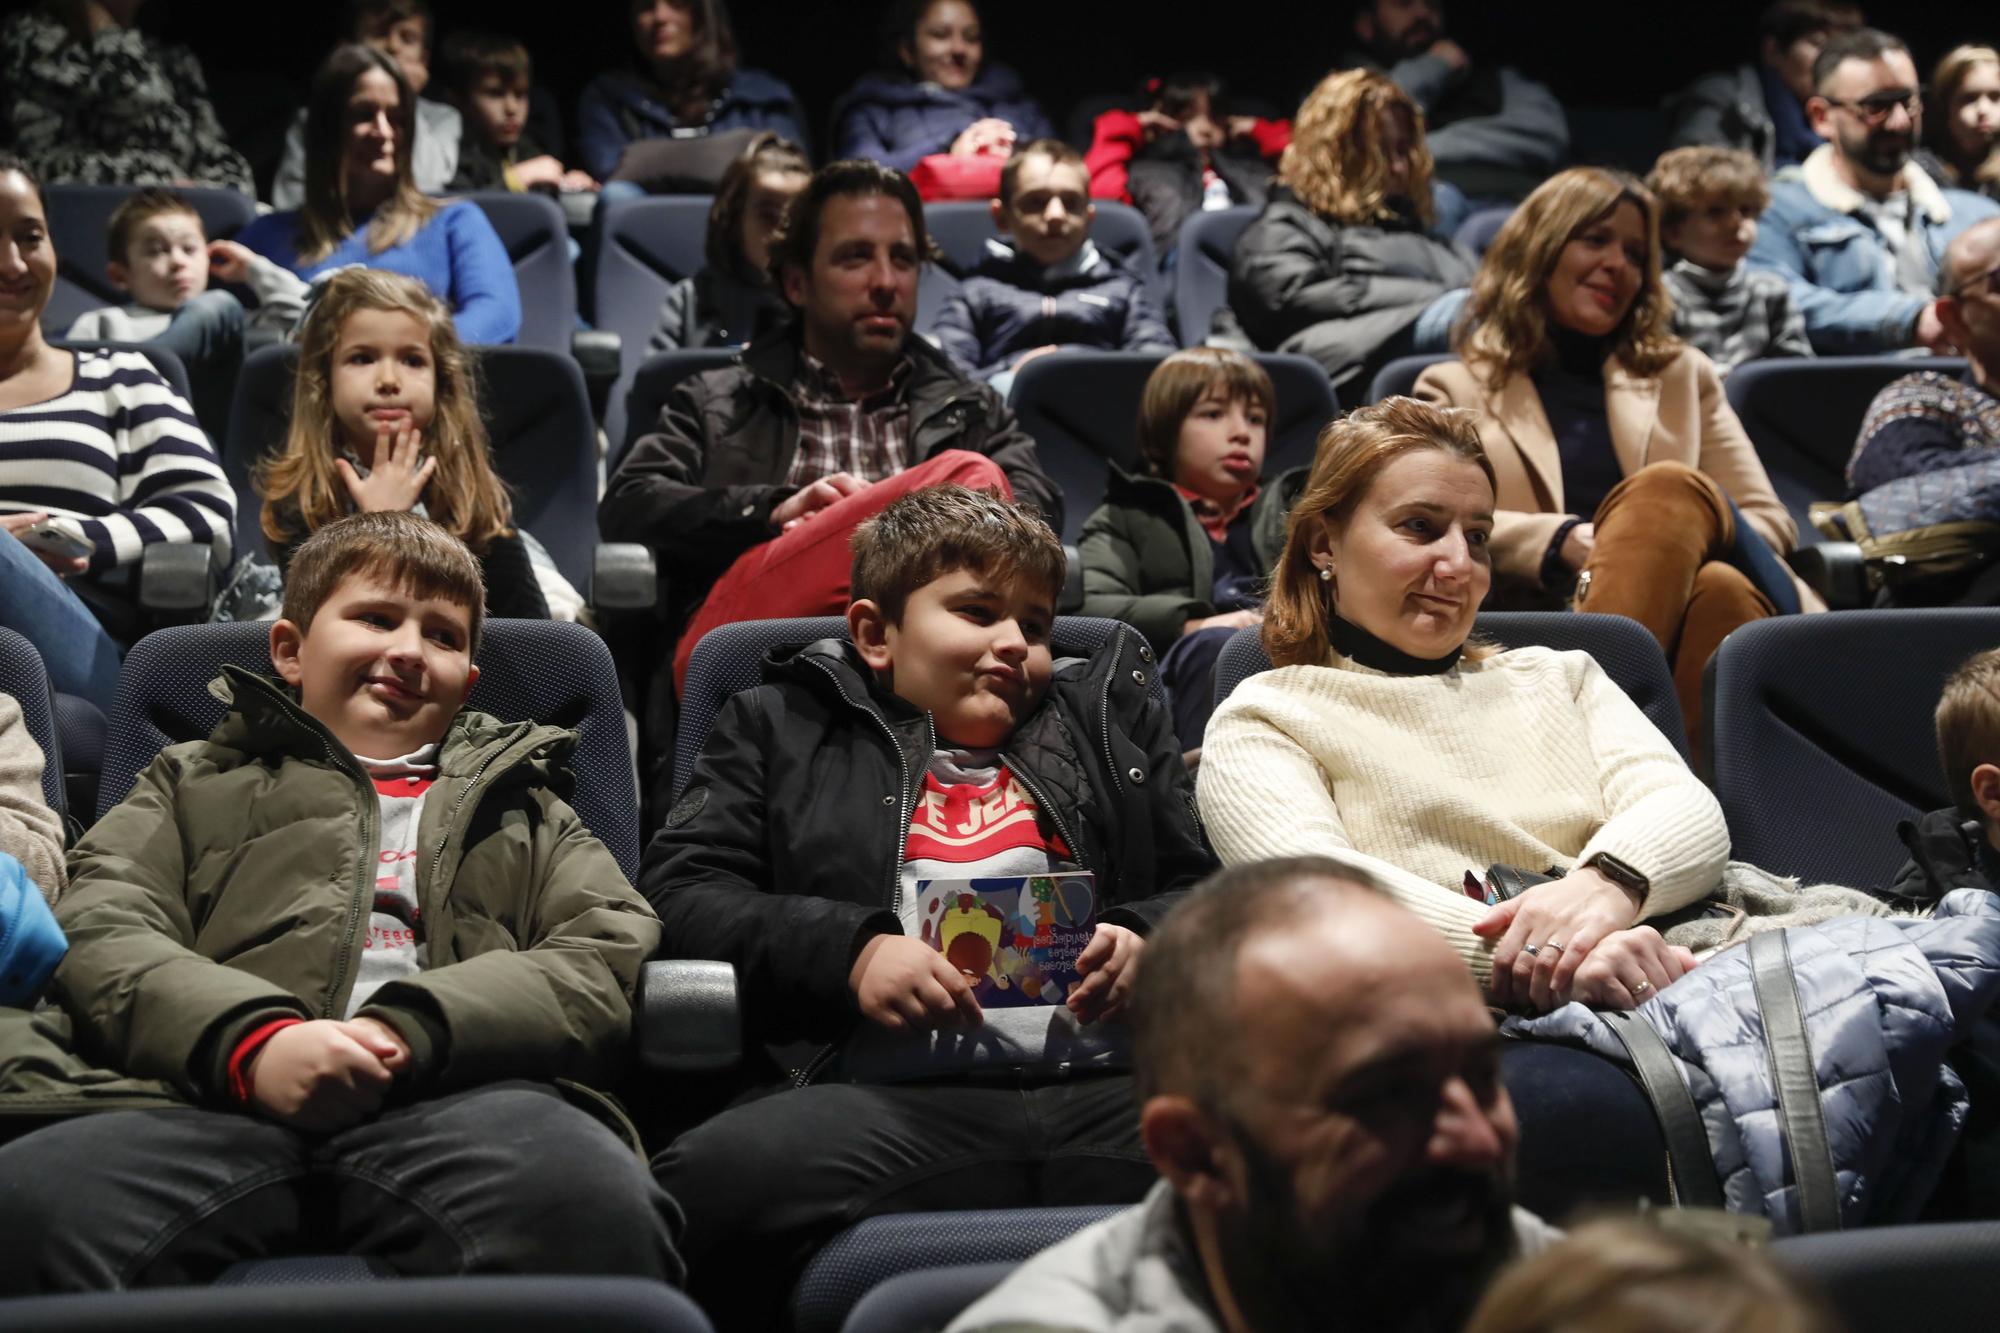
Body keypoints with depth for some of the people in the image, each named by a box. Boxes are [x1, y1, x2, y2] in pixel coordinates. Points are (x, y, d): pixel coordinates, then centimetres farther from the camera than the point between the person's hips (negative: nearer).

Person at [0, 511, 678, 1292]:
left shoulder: (522, 807, 33)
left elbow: (605, 961, 13)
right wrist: (252, 1043, -11)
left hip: (455, 1099, 0)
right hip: (222, 1098, 1)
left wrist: (414, 1031, -8)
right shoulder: (196, 785, 32)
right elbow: (105, 935, 12)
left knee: (597, 1204, -39)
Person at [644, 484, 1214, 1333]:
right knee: (718, 1184, -38)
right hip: (894, 1094, -1)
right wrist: (848, 953, -5)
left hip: (1109, 1083, 1)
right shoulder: (784, 727, 25)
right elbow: (677, 893, 11)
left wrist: (1150, 943, 2)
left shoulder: (1107, 718, 31)